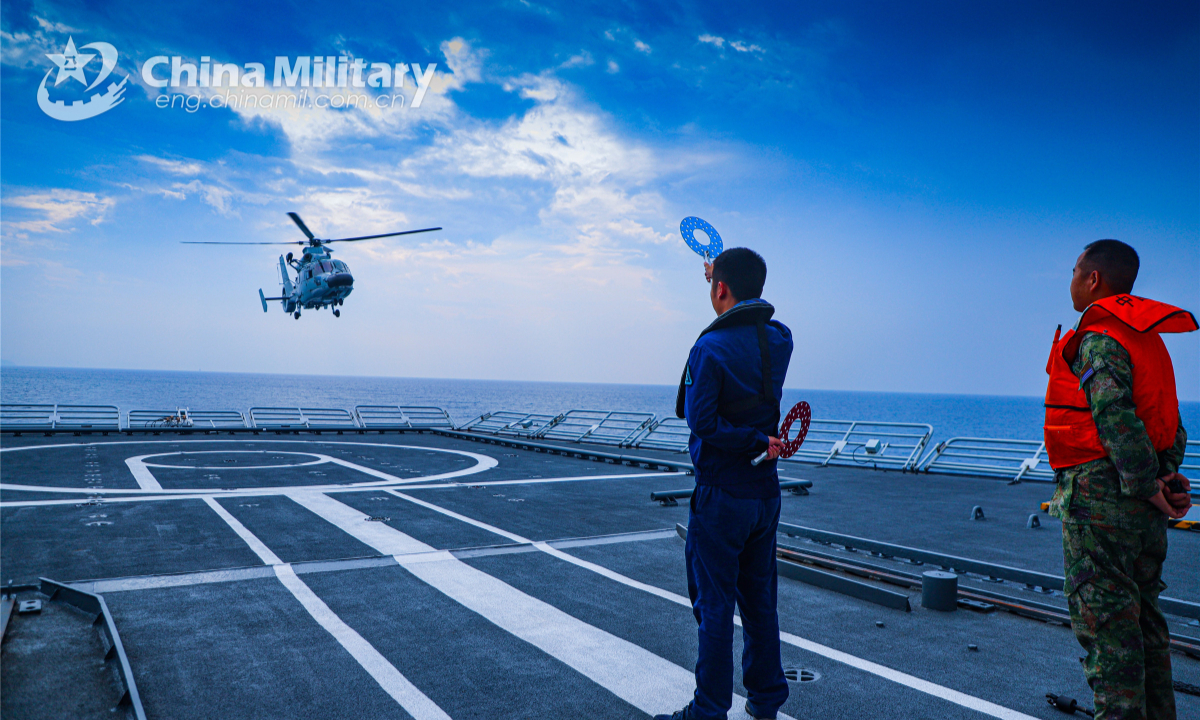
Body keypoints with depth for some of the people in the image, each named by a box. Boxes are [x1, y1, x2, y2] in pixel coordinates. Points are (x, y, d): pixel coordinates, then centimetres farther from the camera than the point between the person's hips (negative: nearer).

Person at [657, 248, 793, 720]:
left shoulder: (710, 349, -19)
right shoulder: (780, 339, 2)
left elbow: (701, 422, -23)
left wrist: (758, 442, -15)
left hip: (721, 495, -7)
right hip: (766, 491, 7)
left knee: (715, 607, 4)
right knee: (760, 602, 17)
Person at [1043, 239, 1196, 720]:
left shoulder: (1097, 340, -14)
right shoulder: (1147, 338, 16)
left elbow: (1116, 419, -23)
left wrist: (1146, 485, -16)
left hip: (1101, 495, -9)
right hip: (1142, 507, 10)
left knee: (1104, 622, -3)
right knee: (1143, 617, 18)